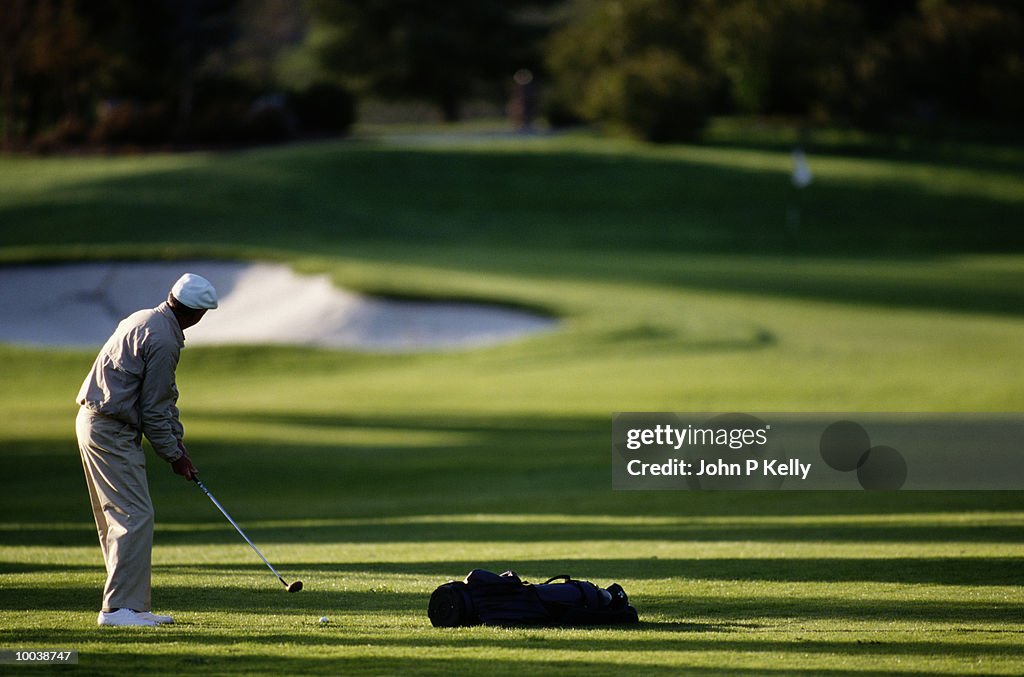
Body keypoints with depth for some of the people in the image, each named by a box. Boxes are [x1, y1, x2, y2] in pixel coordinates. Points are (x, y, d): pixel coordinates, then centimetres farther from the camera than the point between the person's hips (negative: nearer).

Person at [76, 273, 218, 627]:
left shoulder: (145, 321, 14)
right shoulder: (163, 340, -18)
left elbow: (164, 397, 18)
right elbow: (153, 408, -16)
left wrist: (178, 444, 15)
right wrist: (173, 455, -4)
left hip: (93, 422, 11)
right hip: (112, 432, -11)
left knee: (119, 519, 13)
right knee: (135, 517, -11)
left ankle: (134, 606, 17)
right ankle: (118, 607, -13)